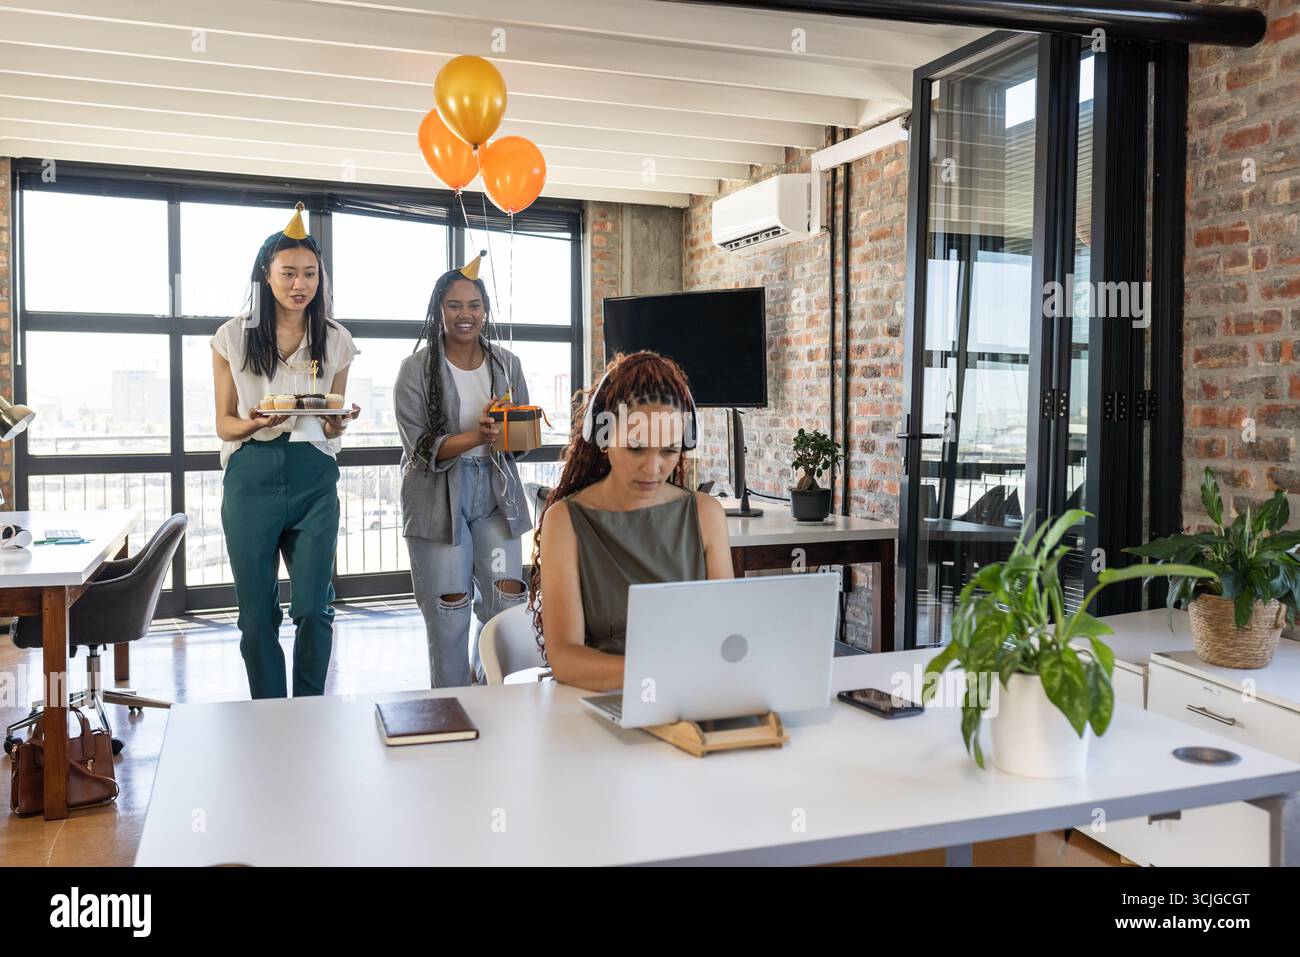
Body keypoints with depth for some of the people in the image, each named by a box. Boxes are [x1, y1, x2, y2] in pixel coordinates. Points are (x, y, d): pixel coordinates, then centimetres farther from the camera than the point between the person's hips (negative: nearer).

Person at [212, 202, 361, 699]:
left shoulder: (335, 340, 7)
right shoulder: (233, 337, 3)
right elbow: (223, 424, 6)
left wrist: (337, 423, -10)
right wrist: (254, 424, -16)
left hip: (313, 477, 1)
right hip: (251, 477, -1)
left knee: (313, 607, -1)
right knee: (257, 612, 5)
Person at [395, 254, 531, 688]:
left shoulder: (507, 364, 8)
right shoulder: (417, 369, -2)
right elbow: (421, 448, -9)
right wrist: (476, 436, -25)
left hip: (495, 493, 3)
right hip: (438, 498, -3)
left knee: (508, 600, -3)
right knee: (449, 610, -1)